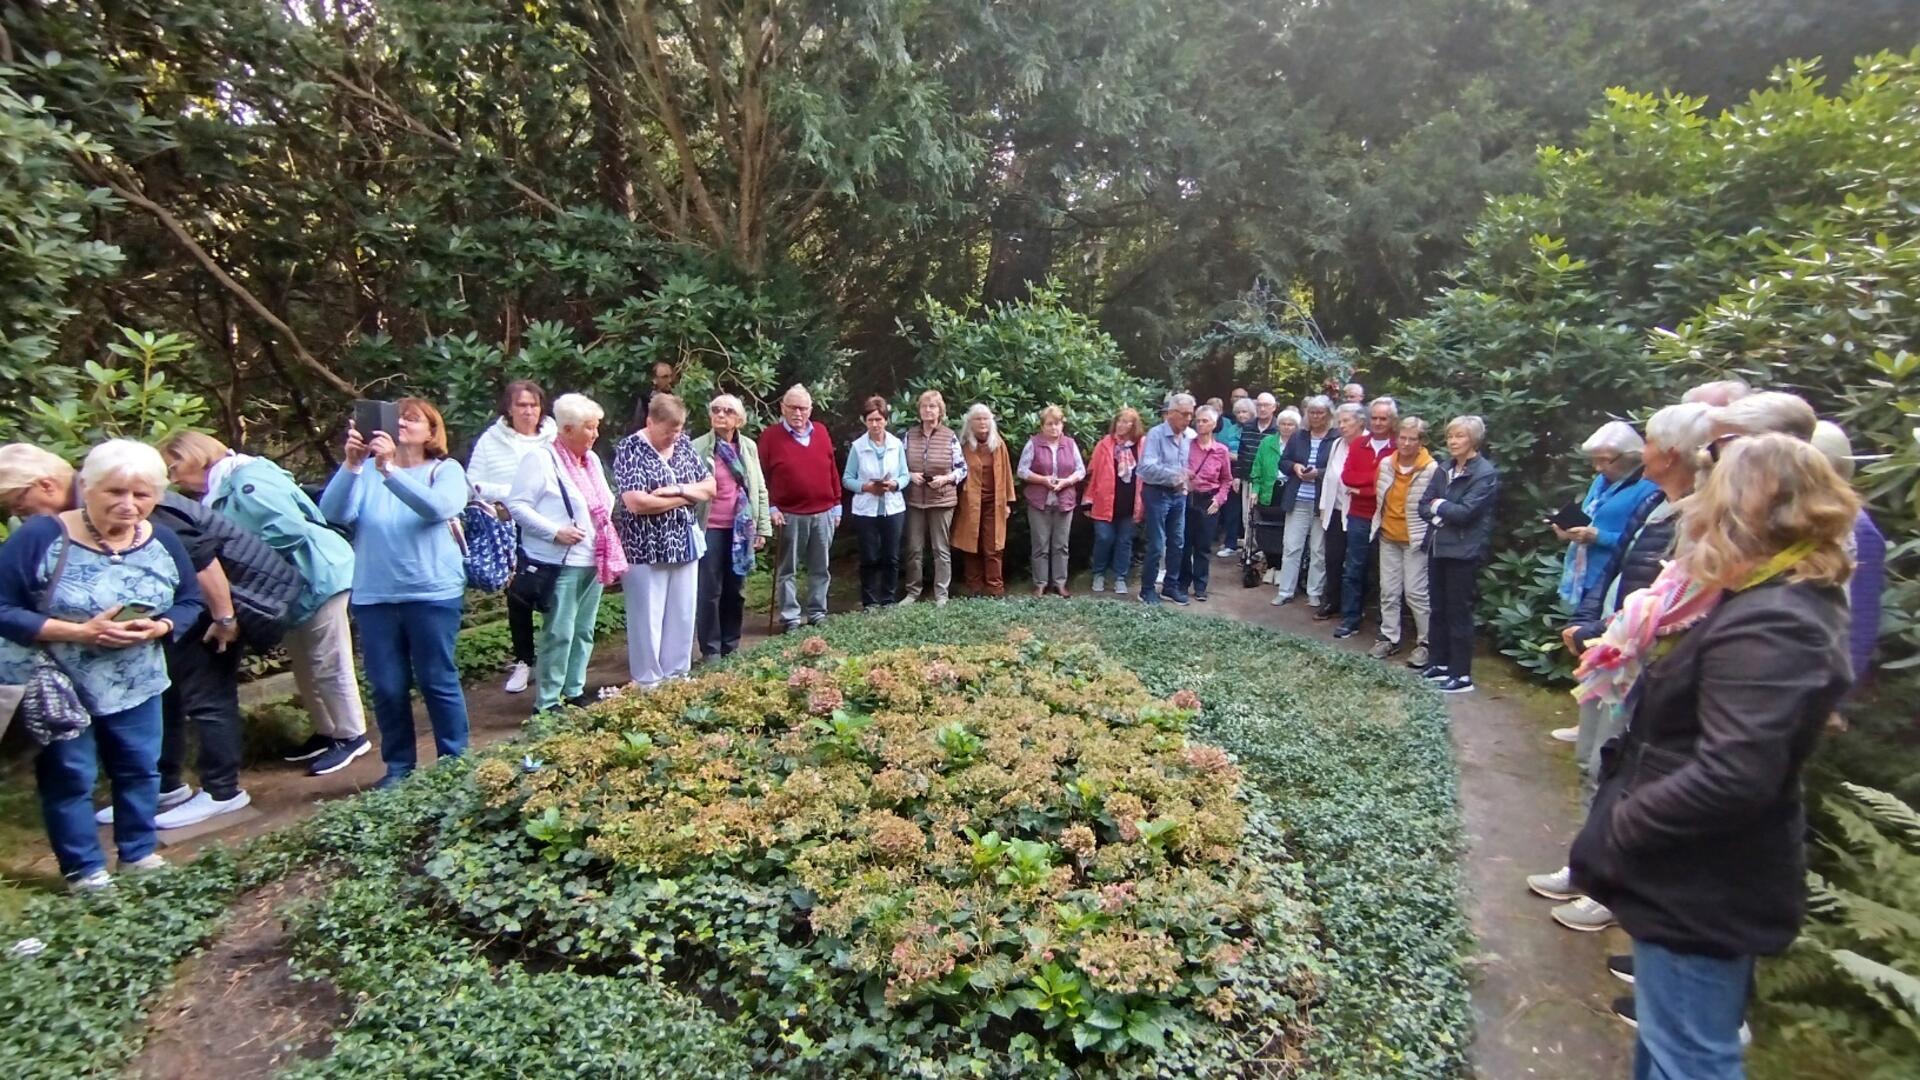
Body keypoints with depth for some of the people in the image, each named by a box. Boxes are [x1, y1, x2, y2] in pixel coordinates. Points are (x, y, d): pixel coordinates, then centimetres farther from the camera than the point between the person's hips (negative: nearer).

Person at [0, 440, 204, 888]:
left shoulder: (164, 542, -5)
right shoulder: (40, 536, -17)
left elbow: (191, 602, 3)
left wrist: (158, 627, -18)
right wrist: (77, 632, -27)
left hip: (136, 685, 4)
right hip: (58, 686, -3)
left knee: (140, 768, 13)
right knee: (70, 776, 7)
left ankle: (139, 853, 32)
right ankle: (84, 871, 24)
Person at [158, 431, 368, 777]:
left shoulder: (247, 481, -19)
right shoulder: (220, 492, 12)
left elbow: (289, 529, -28)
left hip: (317, 576, -11)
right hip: (290, 586, 11)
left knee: (329, 665, -2)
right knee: (303, 665, 17)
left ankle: (352, 736, 9)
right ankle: (326, 731, 29)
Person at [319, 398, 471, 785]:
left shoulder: (446, 470, 1)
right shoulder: (367, 472, 6)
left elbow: (437, 507, -20)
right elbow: (333, 513, -9)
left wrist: (389, 469, -29)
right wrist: (351, 465, -22)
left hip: (432, 594, -2)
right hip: (374, 597, 3)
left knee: (438, 681, 3)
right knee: (387, 687, 9)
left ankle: (455, 762, 16)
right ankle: (398, 766, 23)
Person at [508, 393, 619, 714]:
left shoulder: (591, 459, 15)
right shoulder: (541, 460, -10)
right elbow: (516, 504, -13)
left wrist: (606, 527, 11)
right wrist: (555, 531, -20)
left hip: (593, 561, 8)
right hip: (560, 563, -8)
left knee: (584, 631, 14)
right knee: (559, 634, -5)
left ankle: (575, 690, 26)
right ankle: (547, 703, 4)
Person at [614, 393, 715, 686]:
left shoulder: (684, 444, 8)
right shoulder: (630, 450, -10)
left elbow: (710, 487, 8)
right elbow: (637, 503, -21)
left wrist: (678, 489, -12)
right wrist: (686, 498, -10)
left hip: (684, 546, 6)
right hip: (646, 550, -6)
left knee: (683, 616, 10)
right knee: (648, 619, 2)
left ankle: (678, 676, 22)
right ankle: (648, 684, 13)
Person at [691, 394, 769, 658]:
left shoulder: (749, 447, 8)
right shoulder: (697, 448, -4)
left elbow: (760, 489, 11)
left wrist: (762, 528, 7)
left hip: (740, 529, 4)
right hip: (710, 528, -4)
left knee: (736, 591, 11)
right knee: (710, 591, 0)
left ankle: (731, 647, 22)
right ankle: (711, 651, 10)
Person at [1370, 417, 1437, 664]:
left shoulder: (1431, 469, -15)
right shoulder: (1386, 463, 1)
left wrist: (1427, 537, -9)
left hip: (1416, 540, -5)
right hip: (1388, 537, 6)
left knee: (1416, 592, -3)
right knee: (1388, 590, 11)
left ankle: (1426, 643, 10)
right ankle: (1390, 637, 22)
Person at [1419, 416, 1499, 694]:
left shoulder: (1486, 473, -9)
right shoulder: (1445, 470, 13)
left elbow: (1465, 511, -19)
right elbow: (1424, 506, 8)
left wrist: (1438, 505, -4)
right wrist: (1444, 512, -11)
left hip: (1463, 552, -7)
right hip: (1438, 547, 7)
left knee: (1458, 612, -2)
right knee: (1438, 609, 14)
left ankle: (1462, 675, 6)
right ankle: (1439, 663, 25)